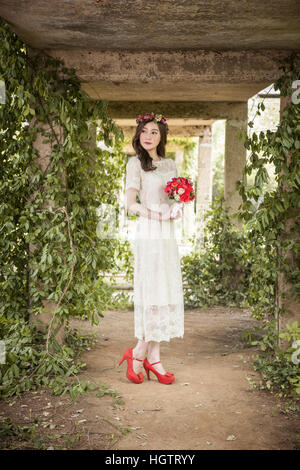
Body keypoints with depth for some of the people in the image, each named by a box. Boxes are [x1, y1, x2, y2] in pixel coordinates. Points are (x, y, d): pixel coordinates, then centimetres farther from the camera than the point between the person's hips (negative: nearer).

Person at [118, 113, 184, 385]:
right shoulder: (136, 163, 0)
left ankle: (147, 355, 11)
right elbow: (131, 204, -7)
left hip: (167, 234, 6)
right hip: (148, 233, -6)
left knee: (167, 292, 4)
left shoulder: (170, 165, 17)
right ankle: (140, 353, 5)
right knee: (154, 292, -8)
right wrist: (158, 215, -17)